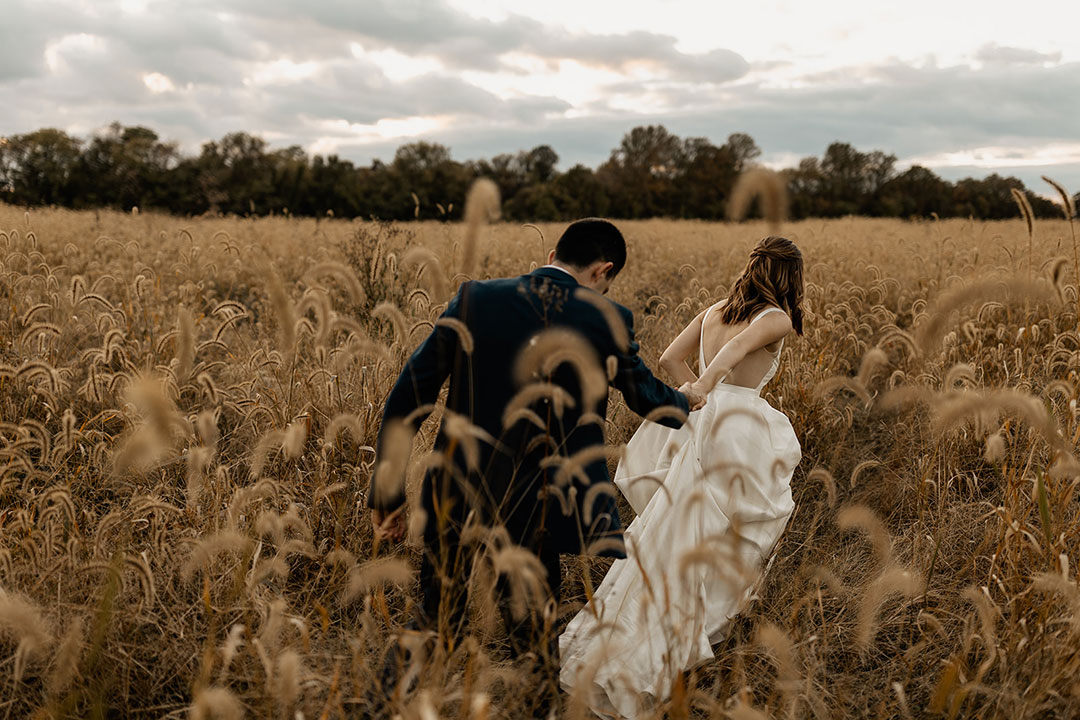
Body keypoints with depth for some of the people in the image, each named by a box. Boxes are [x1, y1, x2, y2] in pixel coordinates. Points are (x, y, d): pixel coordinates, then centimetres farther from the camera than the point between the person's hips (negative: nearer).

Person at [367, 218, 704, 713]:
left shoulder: (476, 299, -4)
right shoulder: (608, 321, -5)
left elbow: (409, 395, -5)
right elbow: (645, 397, 13)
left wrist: (387, 491, 2)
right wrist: (684, 402, 37)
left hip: (457, 493, 1)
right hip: (539, 506, -1)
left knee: (436, 623, 19)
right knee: (532, 634, 18)